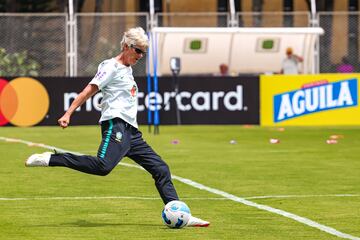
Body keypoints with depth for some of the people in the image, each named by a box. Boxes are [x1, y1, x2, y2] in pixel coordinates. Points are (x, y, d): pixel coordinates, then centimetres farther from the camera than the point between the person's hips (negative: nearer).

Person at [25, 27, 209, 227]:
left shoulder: (128, 70, 26)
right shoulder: (112, 67, -1)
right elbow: (88, 92, -8)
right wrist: (68, 115, -17)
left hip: (131, 131, 9)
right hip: (116, 126, -9)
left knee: (161, 169, 4)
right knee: (103, 166, -32)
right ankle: (49, 159, -26)